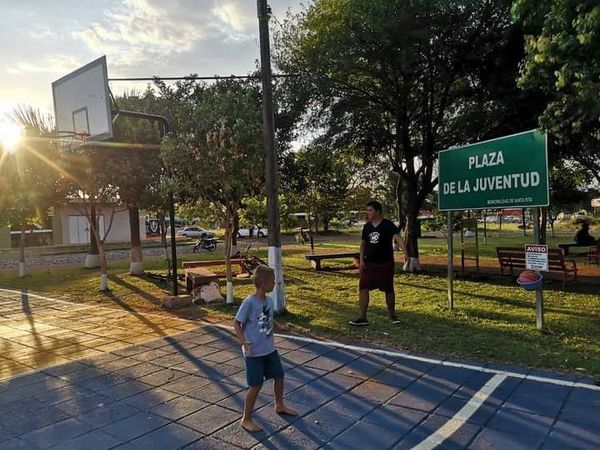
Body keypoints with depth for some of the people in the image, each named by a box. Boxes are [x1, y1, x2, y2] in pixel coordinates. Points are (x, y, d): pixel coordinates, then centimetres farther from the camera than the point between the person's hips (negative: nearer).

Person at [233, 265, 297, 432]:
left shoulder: (269, 300, 0)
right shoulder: (249, 303, -22)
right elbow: (237, 324, -15)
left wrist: (280, 327, 3)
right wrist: (244, 342, -24)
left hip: (270, 349, 7)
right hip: (254, 352, -7)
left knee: (279, 376, 19)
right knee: (256, 385, 1)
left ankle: (279, 406, 44)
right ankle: (246, 419, 20)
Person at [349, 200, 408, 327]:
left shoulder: (388, 225, -11)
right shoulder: (367, 226, 5)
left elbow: (398, 238, -25)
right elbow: (363, 244, 13)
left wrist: (406, 254, -40)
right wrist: (361, 260, 2)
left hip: (385, 263, -4)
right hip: (369, 263, 4)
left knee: (388, 289, 8)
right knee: (363, 288, -4)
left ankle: (392, 315, 27)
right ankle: (362, 318, 1)